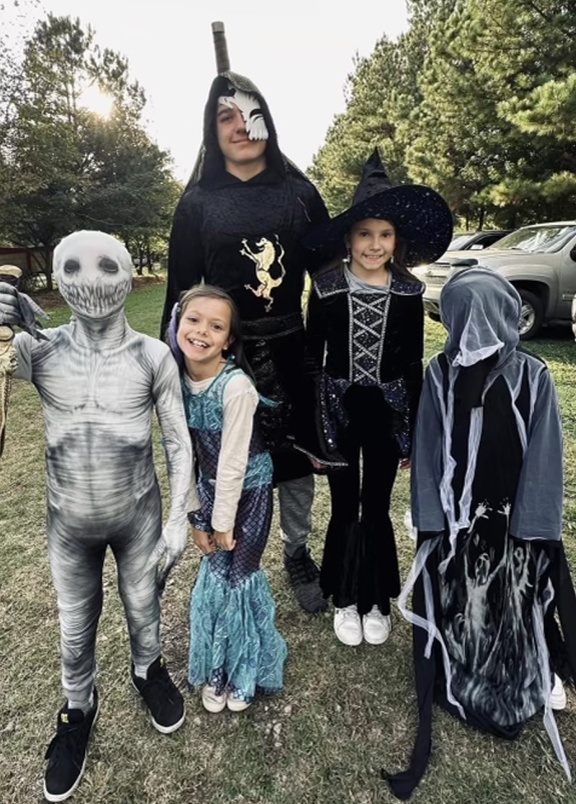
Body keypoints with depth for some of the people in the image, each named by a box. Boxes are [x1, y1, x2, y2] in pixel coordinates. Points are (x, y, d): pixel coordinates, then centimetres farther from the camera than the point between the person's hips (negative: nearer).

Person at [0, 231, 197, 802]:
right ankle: (78, 707, 50)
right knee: (75, 626, 20)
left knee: (143, 608, 23)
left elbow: (178, 441, -7)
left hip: (138, 515, 0)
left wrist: (180, 515, -6)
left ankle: (147, 671, 55)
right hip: (69, 522, 1)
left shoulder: (153, 357, -14)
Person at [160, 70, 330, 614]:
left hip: (290, 349, 1)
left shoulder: (298, 192, 6)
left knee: (296, 453, 10)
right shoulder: (198, 203, 4)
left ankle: (298, 554, 32)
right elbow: (181, 289, 3)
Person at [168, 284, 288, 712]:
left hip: (248, 490, -5)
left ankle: (242, 670, 36)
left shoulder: (236, 386, -27)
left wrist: (223, 523, -12)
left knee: (235, 576, 7)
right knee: (214, 575, 15)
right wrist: (195, 515, 1)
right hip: (211, 487, 5)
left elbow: (233, 462, -22)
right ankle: (216, 668, 40)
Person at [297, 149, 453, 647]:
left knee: (377, 511, 12)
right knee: (345, 510, 11)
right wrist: (312, 432, -3)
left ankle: (377, 602, 33)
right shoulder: (326, 289, -6)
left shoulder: (409, 293, -2)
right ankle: (345, 601, 32)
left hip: (386, 412, 1)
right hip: (338, 410, -1)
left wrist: (414, 432, 4)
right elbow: (311, 361, -3)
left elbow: (414, 365, 3)